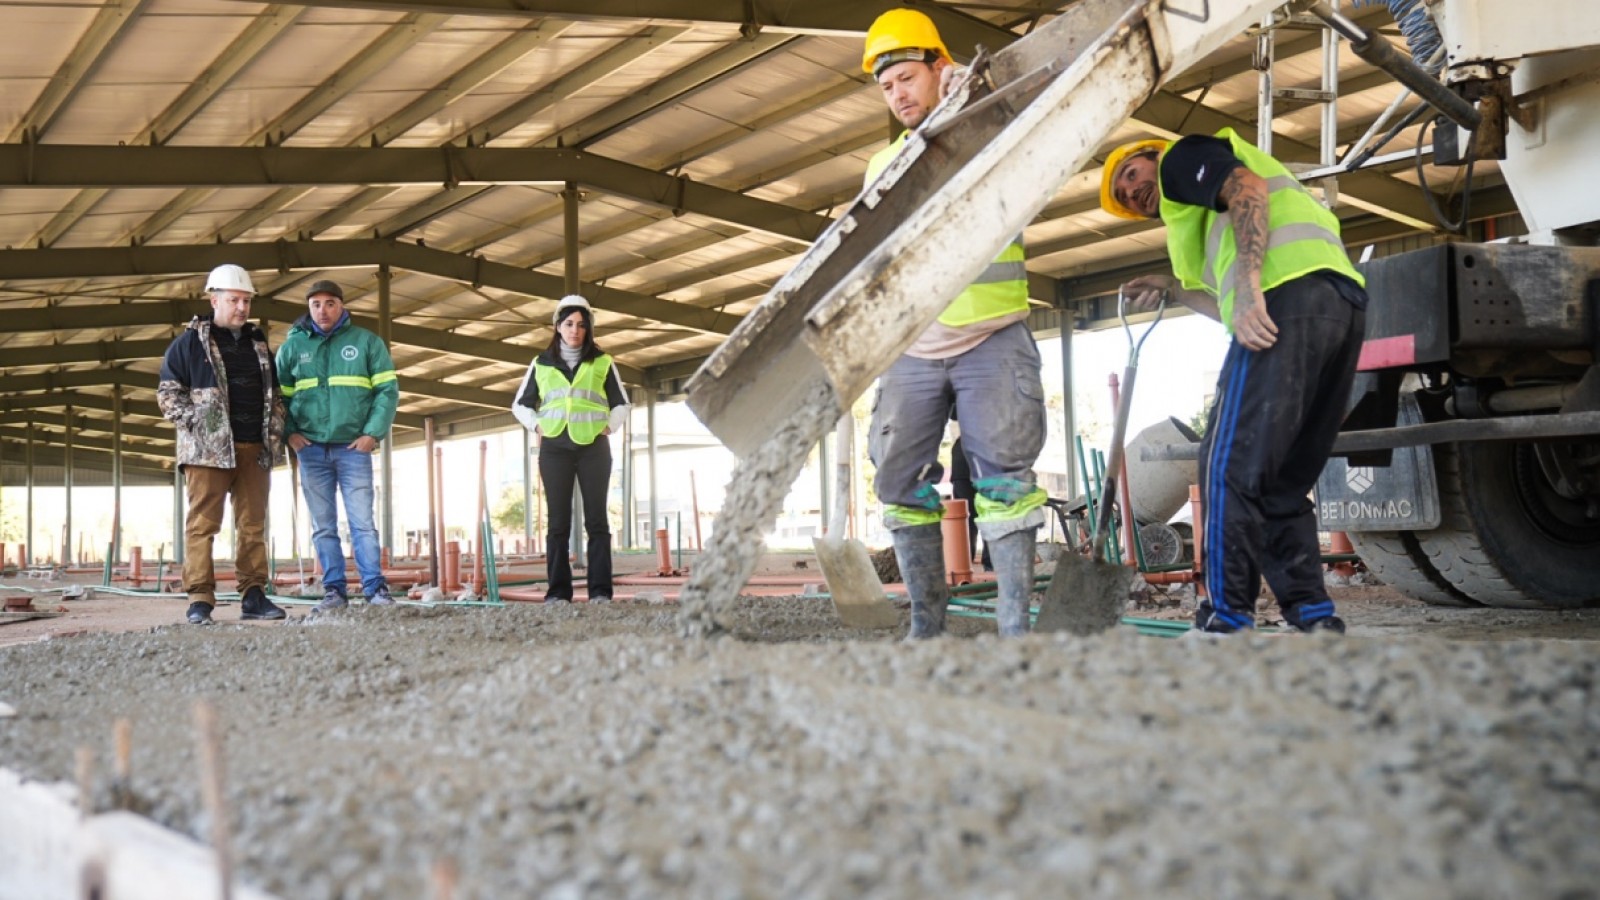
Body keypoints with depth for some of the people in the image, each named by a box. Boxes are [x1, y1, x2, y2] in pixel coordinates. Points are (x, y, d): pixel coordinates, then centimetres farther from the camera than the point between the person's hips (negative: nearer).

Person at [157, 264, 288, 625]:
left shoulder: (258, 344, 19)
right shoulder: (190, 343, 2)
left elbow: (275, 395, 23)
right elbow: (168, 392, -1)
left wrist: (275, 435, 11)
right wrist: (197, 423, -12)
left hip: (254, 449, 5)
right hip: (208, 449, -5)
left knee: (253, 525, 5)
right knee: (202, 524, -6)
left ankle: (254, 596, 9)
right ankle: (200, 600, -6)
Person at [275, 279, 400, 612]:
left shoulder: (367, 342, 4)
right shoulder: (292, 346, 9)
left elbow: (388, 390, 1)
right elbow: (278, 395, 13)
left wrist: (374, 433, -9)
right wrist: (289, 432, -1)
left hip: (354, 447, -2)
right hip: (311, 449, 2)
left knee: (362, 522, -5)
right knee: (323, 526, 4)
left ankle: (376, 589, -3)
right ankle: (333, 590, 9)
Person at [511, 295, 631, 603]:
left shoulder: (602, 363, 8)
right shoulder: (541, 364, 10)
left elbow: (621, 404, 14)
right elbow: (520, 405, 18)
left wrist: (608, 427, 0)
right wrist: (538, 427, 3)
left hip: (593, 447, -1)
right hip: (555, 448, 1)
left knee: (597, 520, -3)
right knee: (558, 521, 0)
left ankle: (600, 590, -3)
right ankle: (558, 591, 0)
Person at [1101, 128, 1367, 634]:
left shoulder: (1183, 157, 16)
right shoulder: (1197, 217, 38)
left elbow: (1248, 187, -6)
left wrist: (1248, 286, -18)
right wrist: (1174, 288, 35)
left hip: (1290, 289, -9)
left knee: (1230, 469, -8)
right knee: (1283, 484, 11)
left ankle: (1227, 623, -9)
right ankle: (1313, 620, 5)